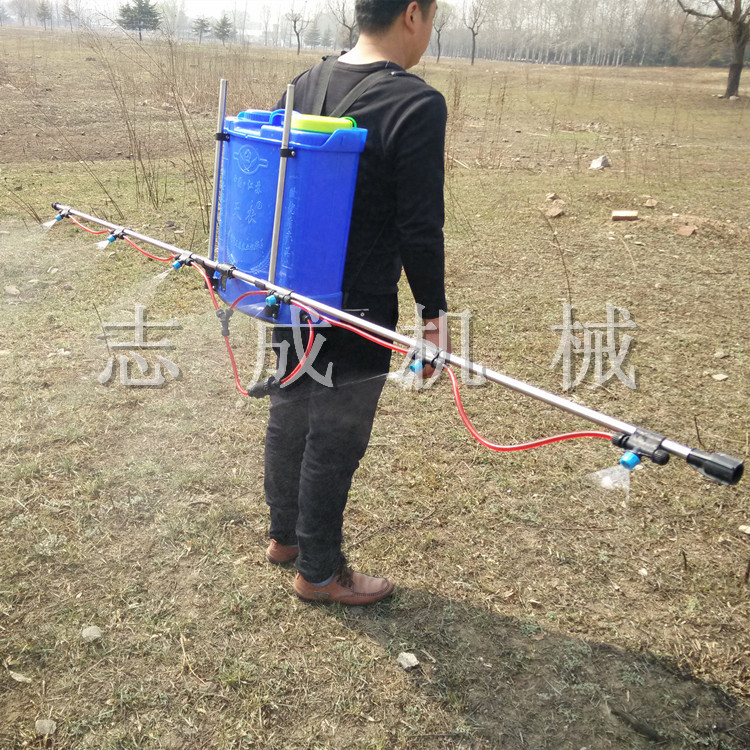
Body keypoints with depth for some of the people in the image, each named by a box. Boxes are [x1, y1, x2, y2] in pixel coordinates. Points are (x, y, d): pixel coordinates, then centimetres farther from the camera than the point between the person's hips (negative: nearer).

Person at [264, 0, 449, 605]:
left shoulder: (303, 86, 5)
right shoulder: (417, 106, -17)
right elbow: (420, 228, -19)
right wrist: (433, 312, -8)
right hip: (355, 315, -7)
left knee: (288, 421, 20)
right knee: (334, 443, 7)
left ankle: (285, 535, 41)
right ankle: (319, 573, 26)